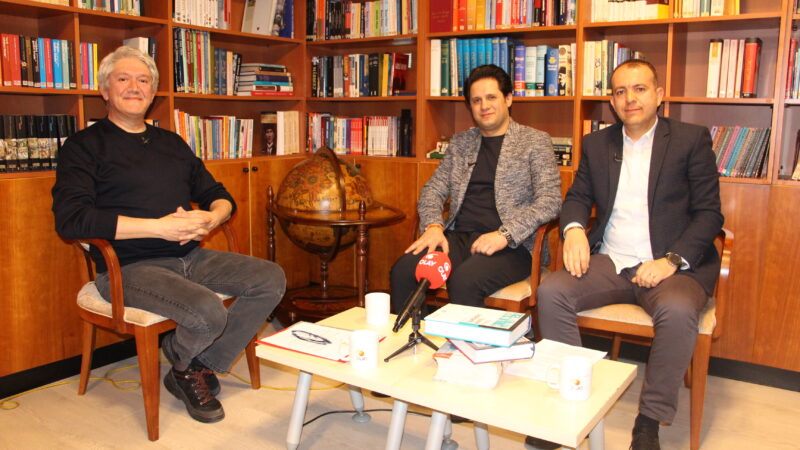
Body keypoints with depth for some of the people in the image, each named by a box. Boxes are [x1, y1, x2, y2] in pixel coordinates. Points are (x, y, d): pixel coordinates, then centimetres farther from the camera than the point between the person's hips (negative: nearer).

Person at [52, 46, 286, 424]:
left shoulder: (171, 143, 20)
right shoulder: (85, 146, 0)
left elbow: (218, 195, 21)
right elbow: (70, 219, -16)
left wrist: (211, 217, -6)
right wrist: (158, 227, -20)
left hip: (191, 256, 7)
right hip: (131, 266, -7)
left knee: (271, 279, -10)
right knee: (208, 313, -31)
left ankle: (202, 368, 1)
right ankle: (181, 364, 7)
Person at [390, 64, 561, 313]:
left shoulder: (535, 141, 5)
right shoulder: (459, 143, 19)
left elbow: (549, 201, -5)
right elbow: (433, 190, 17)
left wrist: (504, 234, -18)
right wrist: (433, 226, -5)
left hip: (511, 246, -4)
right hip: (459, 238, 4)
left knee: (463, 281, -34)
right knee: (403, 271, -23)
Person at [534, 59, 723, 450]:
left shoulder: (692, 139, 4)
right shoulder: (596, 144, 16)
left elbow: (709, 213, -1)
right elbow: (577, 197, 18)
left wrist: (672, 260, -16)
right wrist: (573, 228, -7)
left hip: (673, 266, -3)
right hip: (608, 262, 4)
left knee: (677, 311, -35)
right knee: (550, 293, -22)